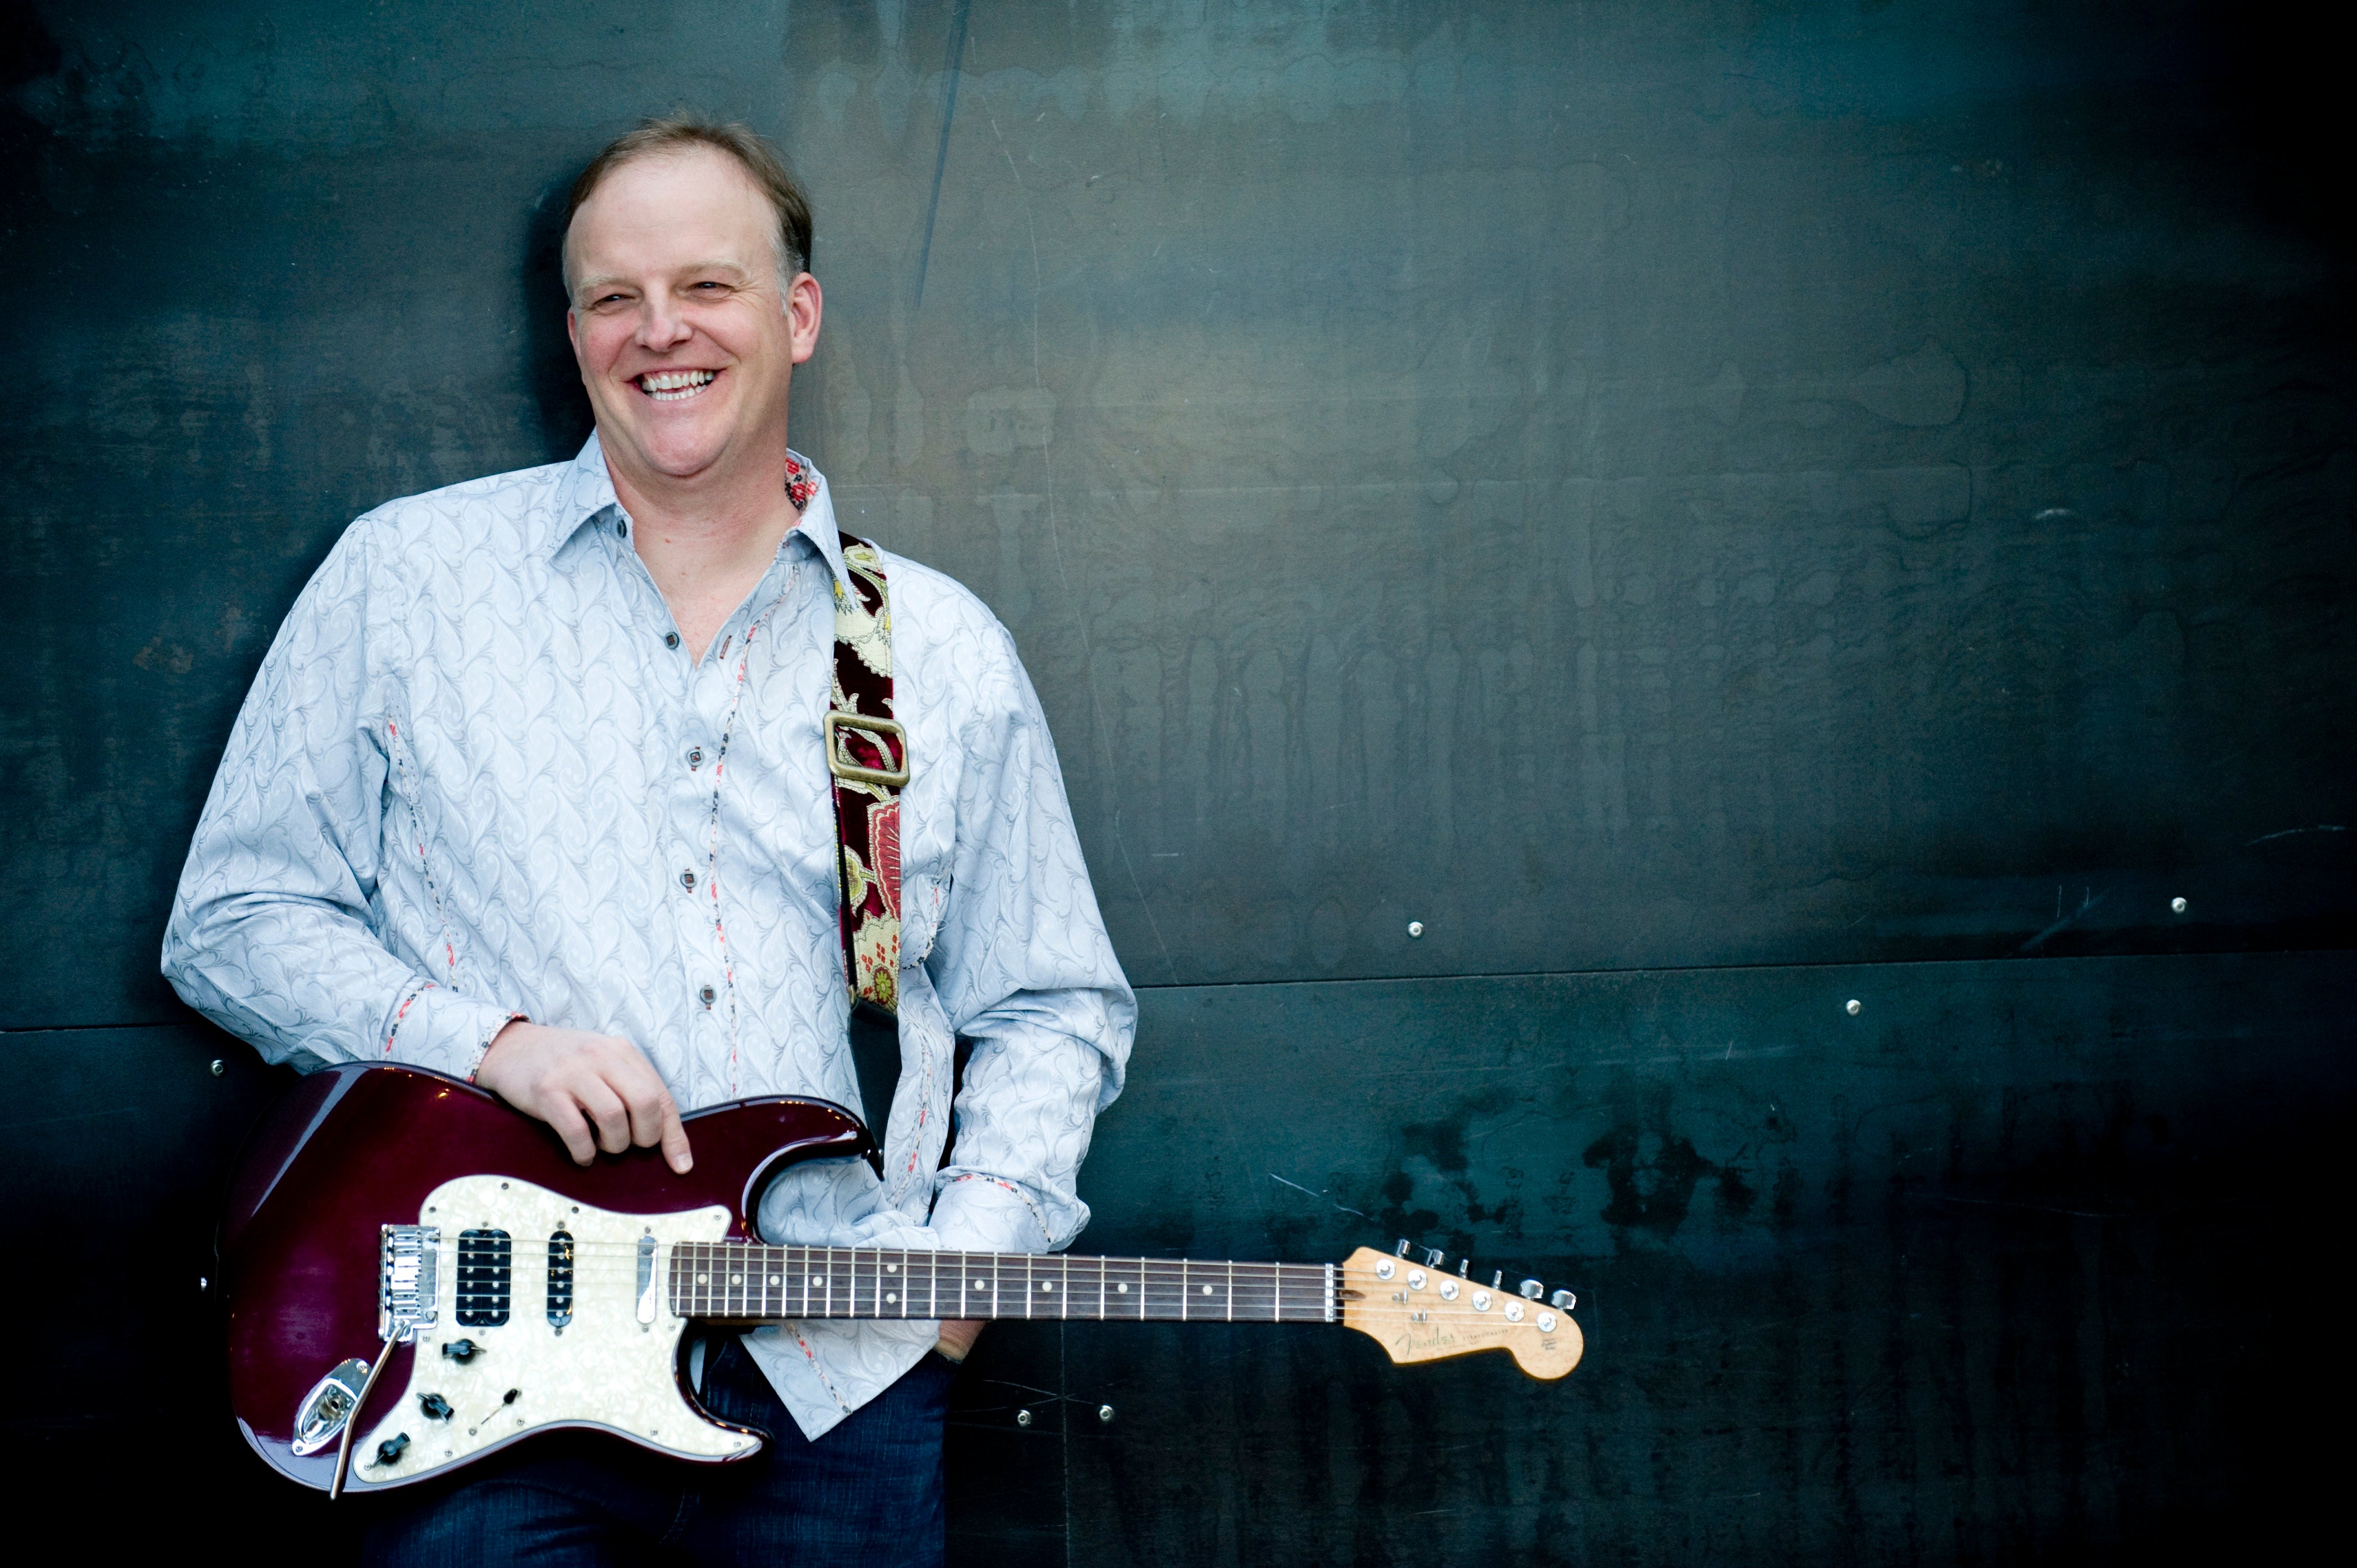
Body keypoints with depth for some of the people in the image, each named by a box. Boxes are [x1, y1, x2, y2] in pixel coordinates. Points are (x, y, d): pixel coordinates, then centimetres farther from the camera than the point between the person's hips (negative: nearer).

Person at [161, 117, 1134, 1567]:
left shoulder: (949, 656, 10)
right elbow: (232, 919, 5)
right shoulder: (406, 577, 5)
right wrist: (482, 1042, -10)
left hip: (837, 1372, 2)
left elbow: (1054, 1010, 16)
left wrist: (978, 1238, -1)